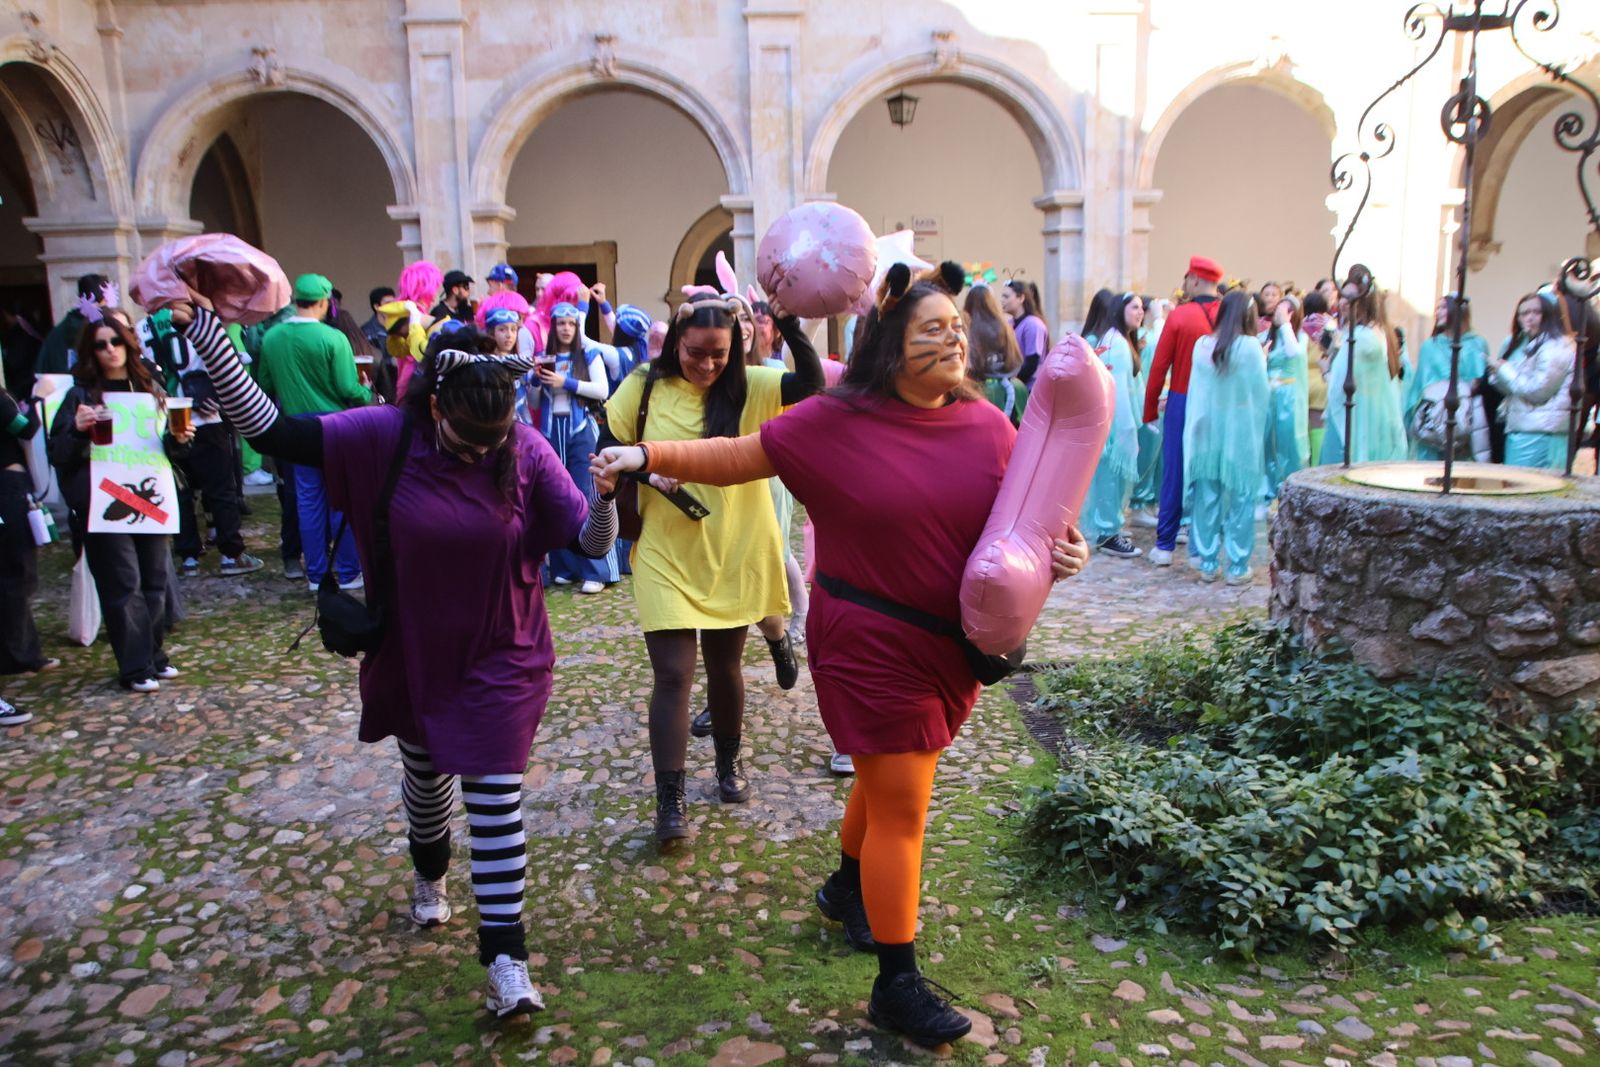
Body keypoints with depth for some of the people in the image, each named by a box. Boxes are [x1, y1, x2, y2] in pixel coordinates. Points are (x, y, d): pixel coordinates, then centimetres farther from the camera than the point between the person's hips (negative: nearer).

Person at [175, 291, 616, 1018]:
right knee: (425, 775, 23)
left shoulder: (526, 449, -17)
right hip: (411, 653, 2)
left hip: (501, 656, -2)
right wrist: (203, 328, -21)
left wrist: (607, 494, -37)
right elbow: (266, 428, -15)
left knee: (495, 793, -3)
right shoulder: (383, 435, -16)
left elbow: (591, 542, -16)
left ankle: (505, 955, 7)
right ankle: (430, 875, 55)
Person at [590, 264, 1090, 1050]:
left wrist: (1059, 551, -12)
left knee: (891, 775, 25)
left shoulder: (988, 426, -1)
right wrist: (647, 453, -18)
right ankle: (897, 983, 16)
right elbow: (735, 457, -8)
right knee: (902, 806, -1)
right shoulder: (836, 422, -13)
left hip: (952, 646, 6)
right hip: (871, 647, -5)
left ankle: (847, 888, 53)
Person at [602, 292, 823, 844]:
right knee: (672, 673, -5)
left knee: (724, 666, 16)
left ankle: (729, 761, 40)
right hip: (666, 556, -1)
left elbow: (812, 384, -20)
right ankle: (669, 800, 4)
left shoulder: (749, 386, -5)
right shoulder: (644, 386, -4)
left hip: (732, 554, 1)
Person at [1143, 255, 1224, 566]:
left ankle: (1165, 546, 8)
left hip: (1182, 402, -2)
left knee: (1174, 474, 5)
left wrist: (1150, 408, 1)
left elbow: (1159, 365, -7)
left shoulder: (1179, 315, -9)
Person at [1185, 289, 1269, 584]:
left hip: (1207, 431, 3)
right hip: (1240, 434, -3)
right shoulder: (1250, 347, -11)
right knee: (1240, 500, 5)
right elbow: (1261, 392, -6)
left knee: (1207, 499, 9)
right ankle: (1237, 567, 9)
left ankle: (1207, 563, 15)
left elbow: (1195, 391, 5)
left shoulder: (1202, 345, -1)